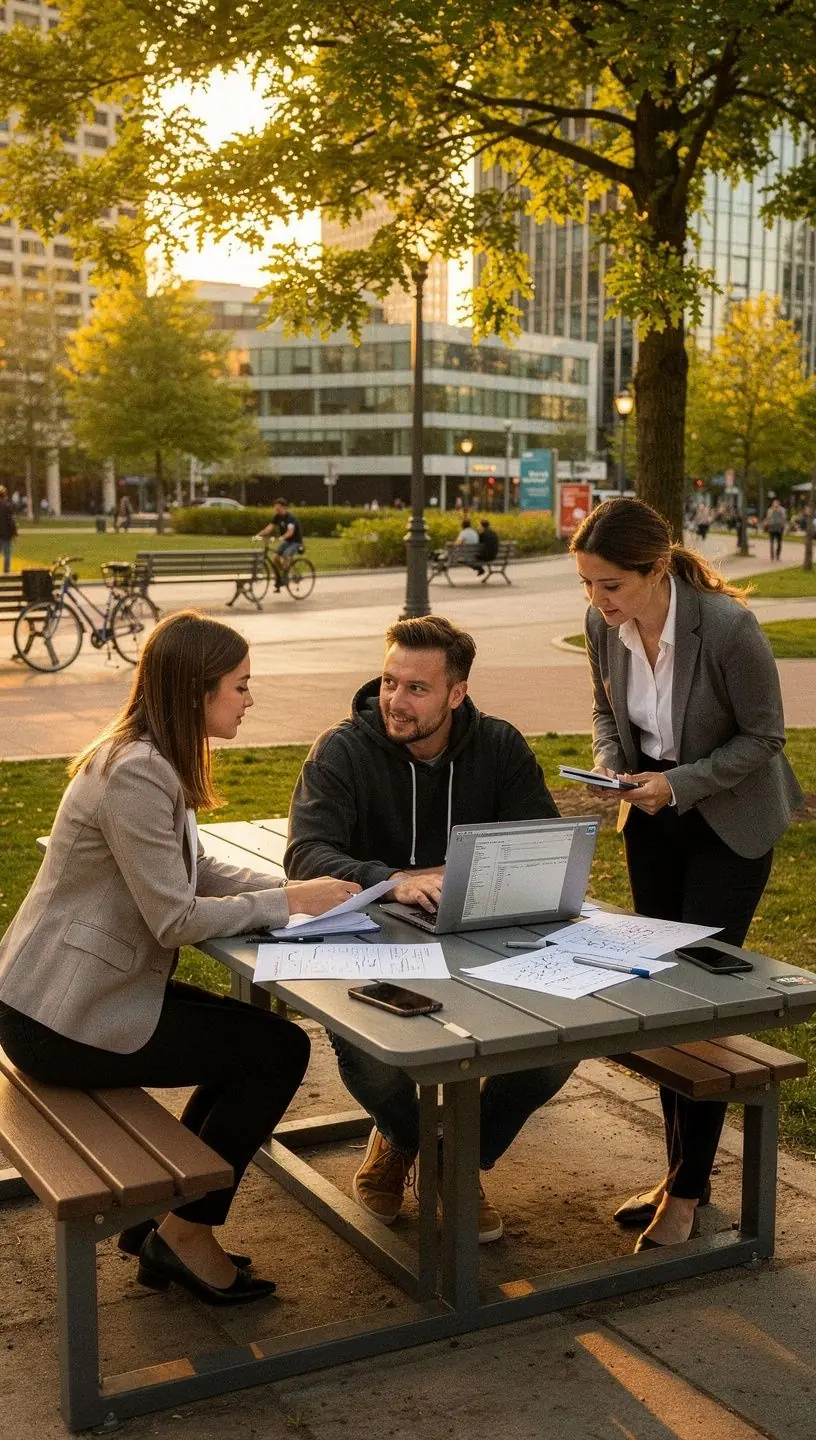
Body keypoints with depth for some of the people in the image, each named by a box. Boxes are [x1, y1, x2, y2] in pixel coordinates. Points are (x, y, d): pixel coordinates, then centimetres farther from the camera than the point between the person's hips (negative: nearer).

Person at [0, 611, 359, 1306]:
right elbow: (176, 920, -23)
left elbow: (196, 870, 13)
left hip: (82, 989, 10)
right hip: (62, 1019, -10)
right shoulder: (135, 774, -24)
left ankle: (159, 1214, 21)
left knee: (257, 1035, 13)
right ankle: (184, 1237, 10)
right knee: (281, 1049, -5)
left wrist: (296, 886, -2)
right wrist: (290, 902, -14)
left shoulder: (153, 760, 8)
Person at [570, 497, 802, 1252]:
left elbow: (764, 736, -16)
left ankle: (689, 1189, 8)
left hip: (730, 822, -5)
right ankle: (682, 1168, 24)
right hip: (654, 819, 6)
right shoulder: (604, 624, -13)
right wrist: (611, 766, -13)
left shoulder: (729, 628, -28)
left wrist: (681, 783, -26)